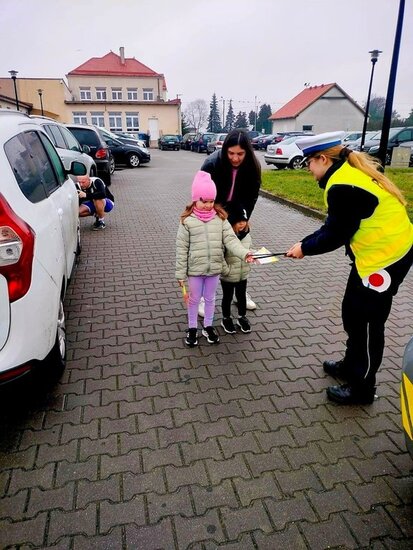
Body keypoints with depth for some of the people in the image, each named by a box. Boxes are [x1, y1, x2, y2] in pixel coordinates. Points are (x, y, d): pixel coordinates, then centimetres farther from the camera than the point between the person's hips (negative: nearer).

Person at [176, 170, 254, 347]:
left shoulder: (220, 218, -4)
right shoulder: (188, 221, -11)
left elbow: (230, 239, -9)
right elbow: (182, 248, -9)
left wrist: (244, 253, -27)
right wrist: (180, 273, -8)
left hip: (214, 268, 2)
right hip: (195, 269, -2)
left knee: (210, 298, 19)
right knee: (194, 299, 15)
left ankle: (208, 327, 38)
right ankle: (192, 328, 34)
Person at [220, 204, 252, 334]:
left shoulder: (246, 235, -1)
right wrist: (226, 270, -20)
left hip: (243, 275, 5)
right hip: (228, 277, -5)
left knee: (242, 296, 20)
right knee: (227, 297, 15)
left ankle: (242, 317, 41)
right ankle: (226, 319, 35)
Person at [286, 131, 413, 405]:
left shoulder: (343, 188, -25)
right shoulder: (351, 170, 7)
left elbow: (336, 234, -18)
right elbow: (337, 226, 10)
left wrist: (305, 248, -3)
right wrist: (308, 243, 4)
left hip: (384, 257, -10)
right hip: (389, 249, 10)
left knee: (366, 323, 3)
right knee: (353, 313, 20)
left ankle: (361, 388, 21)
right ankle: (352, 365, 40)